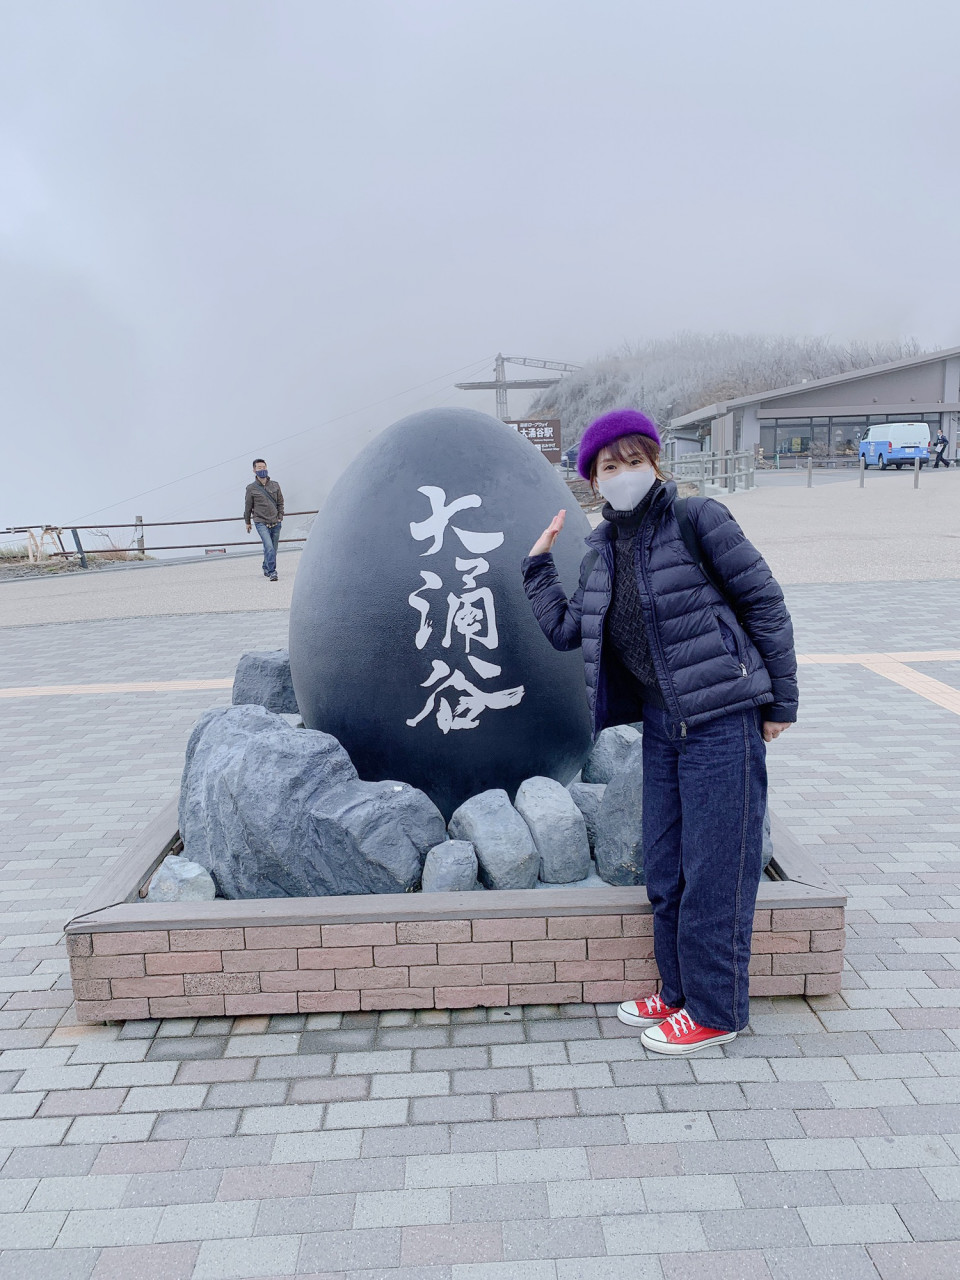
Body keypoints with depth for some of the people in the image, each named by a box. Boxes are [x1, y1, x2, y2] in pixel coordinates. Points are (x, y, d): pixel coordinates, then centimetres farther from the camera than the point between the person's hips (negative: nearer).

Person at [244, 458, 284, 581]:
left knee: (273, 549, 10)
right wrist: (247, 522, 16)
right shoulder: (251, 488, -2)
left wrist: (280, 517, 8)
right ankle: (272, 572, -19)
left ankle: (266, 569, 30)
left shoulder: (275, 485, 6)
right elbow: (248, 506, 8)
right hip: (261, 523, -4)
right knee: (269, 547, -19)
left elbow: (280, 502, 17)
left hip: (275, 523, 4)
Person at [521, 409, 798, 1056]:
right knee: (665, 867, 14)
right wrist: (539, 561, 11)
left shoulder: (697, 518, -9)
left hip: (722, 718, -7)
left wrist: (780, 701, -6)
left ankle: (714, 1010, 19)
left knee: (714, 870, 2)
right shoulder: (603, 548, 10)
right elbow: (566, 629, 15)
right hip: (661, 720, 7)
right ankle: (679, 990, 33)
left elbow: (765, 602, -7)